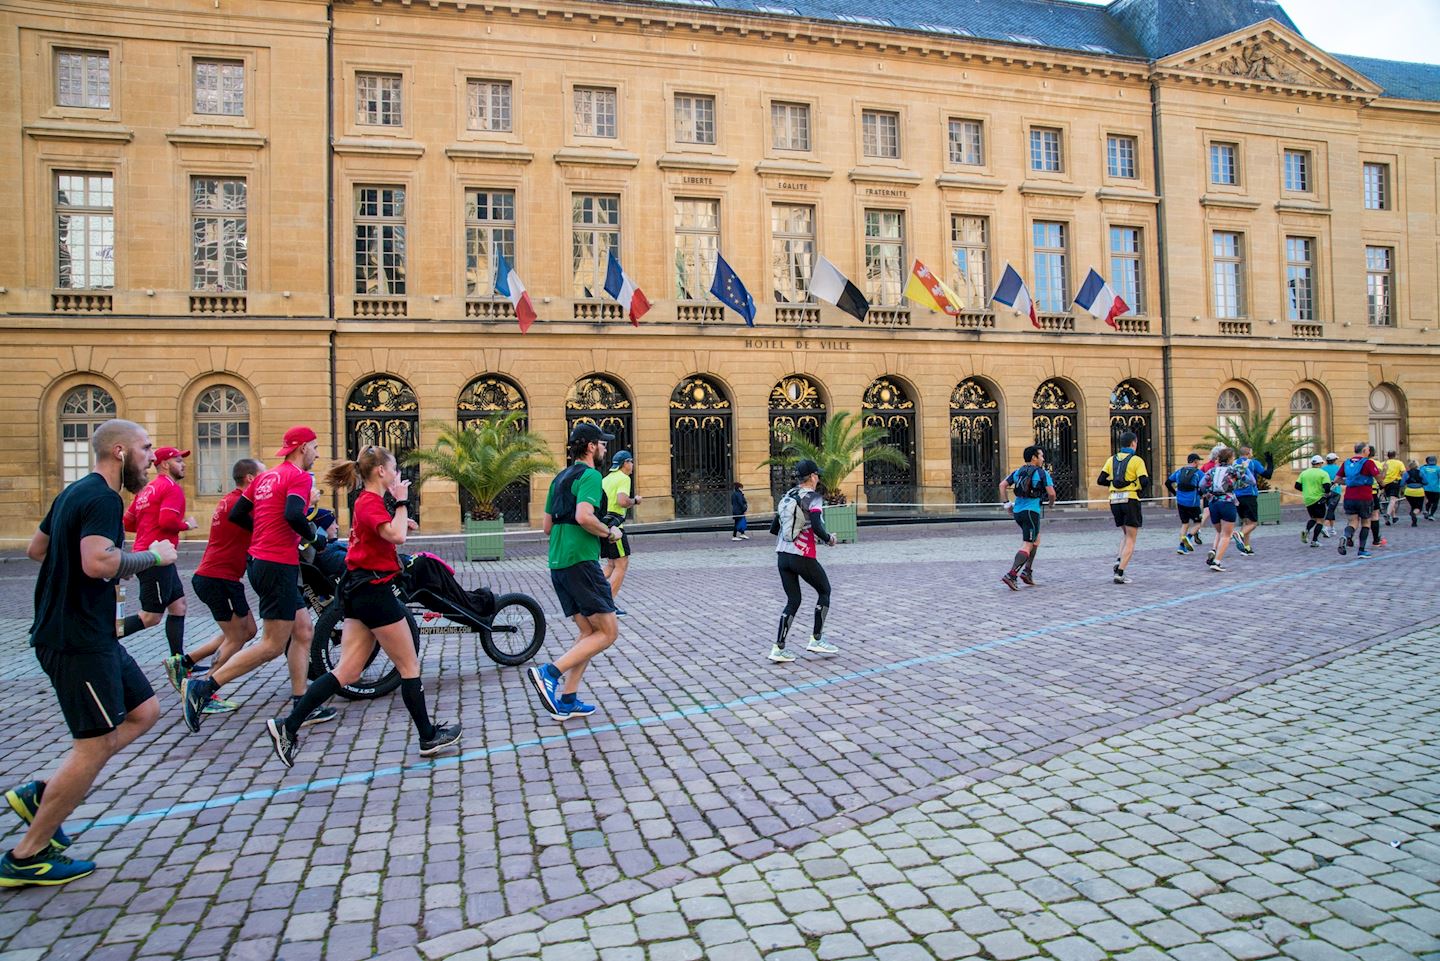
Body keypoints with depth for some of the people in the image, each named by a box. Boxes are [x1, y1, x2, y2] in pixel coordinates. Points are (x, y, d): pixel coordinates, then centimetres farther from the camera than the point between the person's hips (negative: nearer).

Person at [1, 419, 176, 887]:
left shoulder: (76, 493, 14)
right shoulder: (103, 498, -18)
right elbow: (99, 563, -33)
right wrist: (152, 556, -18)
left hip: (87, 633, 10)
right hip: (78, 641, -10)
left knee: (143, 711, 13)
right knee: (95, 744, -3)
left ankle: (40, 794, 15)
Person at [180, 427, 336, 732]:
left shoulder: (265, 476, 15)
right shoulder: (299, 476, -11)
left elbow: (236, 514, 15)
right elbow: (293, 515, -27)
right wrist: (314, 536, -11)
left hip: (260, 561, 10)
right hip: (279, 566, -10)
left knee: (304, 630, 13)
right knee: (274, 645, -4)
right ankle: (202, 687, -2)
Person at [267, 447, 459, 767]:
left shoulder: (367, 501, 15)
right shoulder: (370, 501, -15)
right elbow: (396, 536, -30)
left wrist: (400, 521, 10)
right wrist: (401, 502, -19)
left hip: (359, 591, 10)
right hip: (375, 590, -10)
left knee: (347, 671, 8)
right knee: (409, 666, 2)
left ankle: (288, 725, 3)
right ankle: (429, 737, 13)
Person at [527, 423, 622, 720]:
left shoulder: (561, 477, 19)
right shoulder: (590, 475, -9)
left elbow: (548, 526, 22)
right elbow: (584, 517, -24)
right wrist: (609, 532, -8)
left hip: (558, 564, 9)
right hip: (581, 562, -9)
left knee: (589, 632, 14)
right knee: (608, 631, -3)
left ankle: (567, 701, 10)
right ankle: (550, 673, -14)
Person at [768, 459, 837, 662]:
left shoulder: (787, 496, 13)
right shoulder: (814, 497, -7)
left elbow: (774, 527, 15)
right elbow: (817, 527, -20)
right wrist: (829, 538, -3)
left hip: (782, 556, 6)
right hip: (804, 557, -6)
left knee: (793, 601, 12)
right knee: (824, 591, 16)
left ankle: (779, 648, 4)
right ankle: (816, 639, 15)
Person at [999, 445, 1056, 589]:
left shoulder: (1017, 471, 13)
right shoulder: (1042, 473, -4)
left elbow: (1003, 485, 6)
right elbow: (1051, 493, -10)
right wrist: (1051, 502, 11)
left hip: (1017, 511, 7)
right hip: (1031, 511, -7)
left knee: (1036, 538, 25)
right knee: (1027, 545, -6)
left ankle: (1027, 571, 18)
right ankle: (1011, 574, -21)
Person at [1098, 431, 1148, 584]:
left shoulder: (1111, 459, 8)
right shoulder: (1136, 460, -5)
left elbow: (1100, 480, 3)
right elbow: (1145, 482, -14)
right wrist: (1139, 487, 7)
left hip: (1115, 501, 5)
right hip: (1130, 500, -5)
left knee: (1125, 533, 25)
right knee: (1131, 539, 3)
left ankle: (1119, 560, 3)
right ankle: (1120, 573, -6)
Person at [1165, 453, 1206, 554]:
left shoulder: (1179, 471, 8)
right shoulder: (1199, 473, -6)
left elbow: (1168, 483, 10)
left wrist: (1175, 493, 19)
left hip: (1181, 502, 5)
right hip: (1193, 503, -5)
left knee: (1184, 523, 14)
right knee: (1198, 522, 12)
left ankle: (1182, 546, 7)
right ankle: (1189, 536, -13)